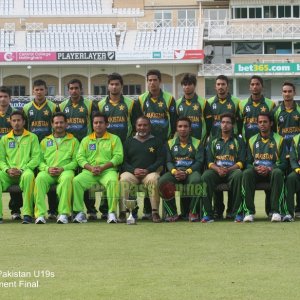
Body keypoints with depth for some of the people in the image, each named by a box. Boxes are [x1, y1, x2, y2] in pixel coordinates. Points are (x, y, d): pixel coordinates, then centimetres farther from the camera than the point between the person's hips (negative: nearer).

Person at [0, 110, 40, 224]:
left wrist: (22, 169, -11)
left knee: (28, 176, -39)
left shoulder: (32, 137, 12)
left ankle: (27, 213, -38)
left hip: (25, 171, -3)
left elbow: (36, 157, 2)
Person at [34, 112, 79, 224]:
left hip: (65, 170, -2)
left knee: (67, 178, -39)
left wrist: (62, 168, -10)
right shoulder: (45, 141, 24)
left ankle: (63, 214, -41)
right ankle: (40, 214, -37)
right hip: (48, 171, 2)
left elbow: (75, 160, 7)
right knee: (40, 178, -34)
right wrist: (48, 168, -6)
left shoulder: (73, 141, 18)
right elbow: (40, 161, 15)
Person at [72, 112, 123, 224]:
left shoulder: (114, 139, 13)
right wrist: (91, 168, -10)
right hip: (89, 171, 3)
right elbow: (80, 157, 10)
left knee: (112, 181, -37)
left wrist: (102, 167, -12)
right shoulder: (86, 140, 21)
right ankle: (80, 212, -23)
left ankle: (112, 212, -31)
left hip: (107, 170, -2)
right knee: (76, 181, -27)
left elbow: (118, 157, 1)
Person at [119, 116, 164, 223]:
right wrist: (134, 170, -10)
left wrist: (148, 170, -11)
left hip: (150, 172, -1)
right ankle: (122, 212, -33)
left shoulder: (156, 141, 15)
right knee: (123, 179, -32)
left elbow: (160, 161, 5)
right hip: (132, 172, 1)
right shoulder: (129, 142, 19)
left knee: (153, 179, -36)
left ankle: (155, 212, -34)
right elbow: (124, 161, 11)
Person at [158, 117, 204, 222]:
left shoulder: (196, 143, 12)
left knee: (196, 180, -39)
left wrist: (186, 172, -16)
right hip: (174, 171, 2)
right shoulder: (170, 143, 17)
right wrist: (174, 171, -15)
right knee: (162, 181, -31)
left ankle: (193, 212, -23)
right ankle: (172, 213, -21)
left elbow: (199, 162, 1)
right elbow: (168, 161, 8)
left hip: (191, 171, -2)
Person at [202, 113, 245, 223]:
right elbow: (209, 162, 10)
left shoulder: (238, 141, 15)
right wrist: (218, 169, -13)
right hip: (216, 171, 1)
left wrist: (228, 169, -15)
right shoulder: (213, 142, 21)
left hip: (232, 170, -1)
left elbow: (241, 162, 4)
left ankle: (237, 212, -33)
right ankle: (208, 213, -32)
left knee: (238, 174, -37)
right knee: (206, 176, -33)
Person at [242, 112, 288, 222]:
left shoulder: (279, 140, 8)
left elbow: (283, 163, 2)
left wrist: (269, 169, -15)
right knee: (247, 173, -34)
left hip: (272, 171, -2)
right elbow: (248, 163, 13)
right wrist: (256, 168, -10)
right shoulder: (252, 140, 17)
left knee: (278, 173, -38)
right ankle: (249, 211, -36)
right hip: (256, 171, 2)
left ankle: (276, 211, -40)